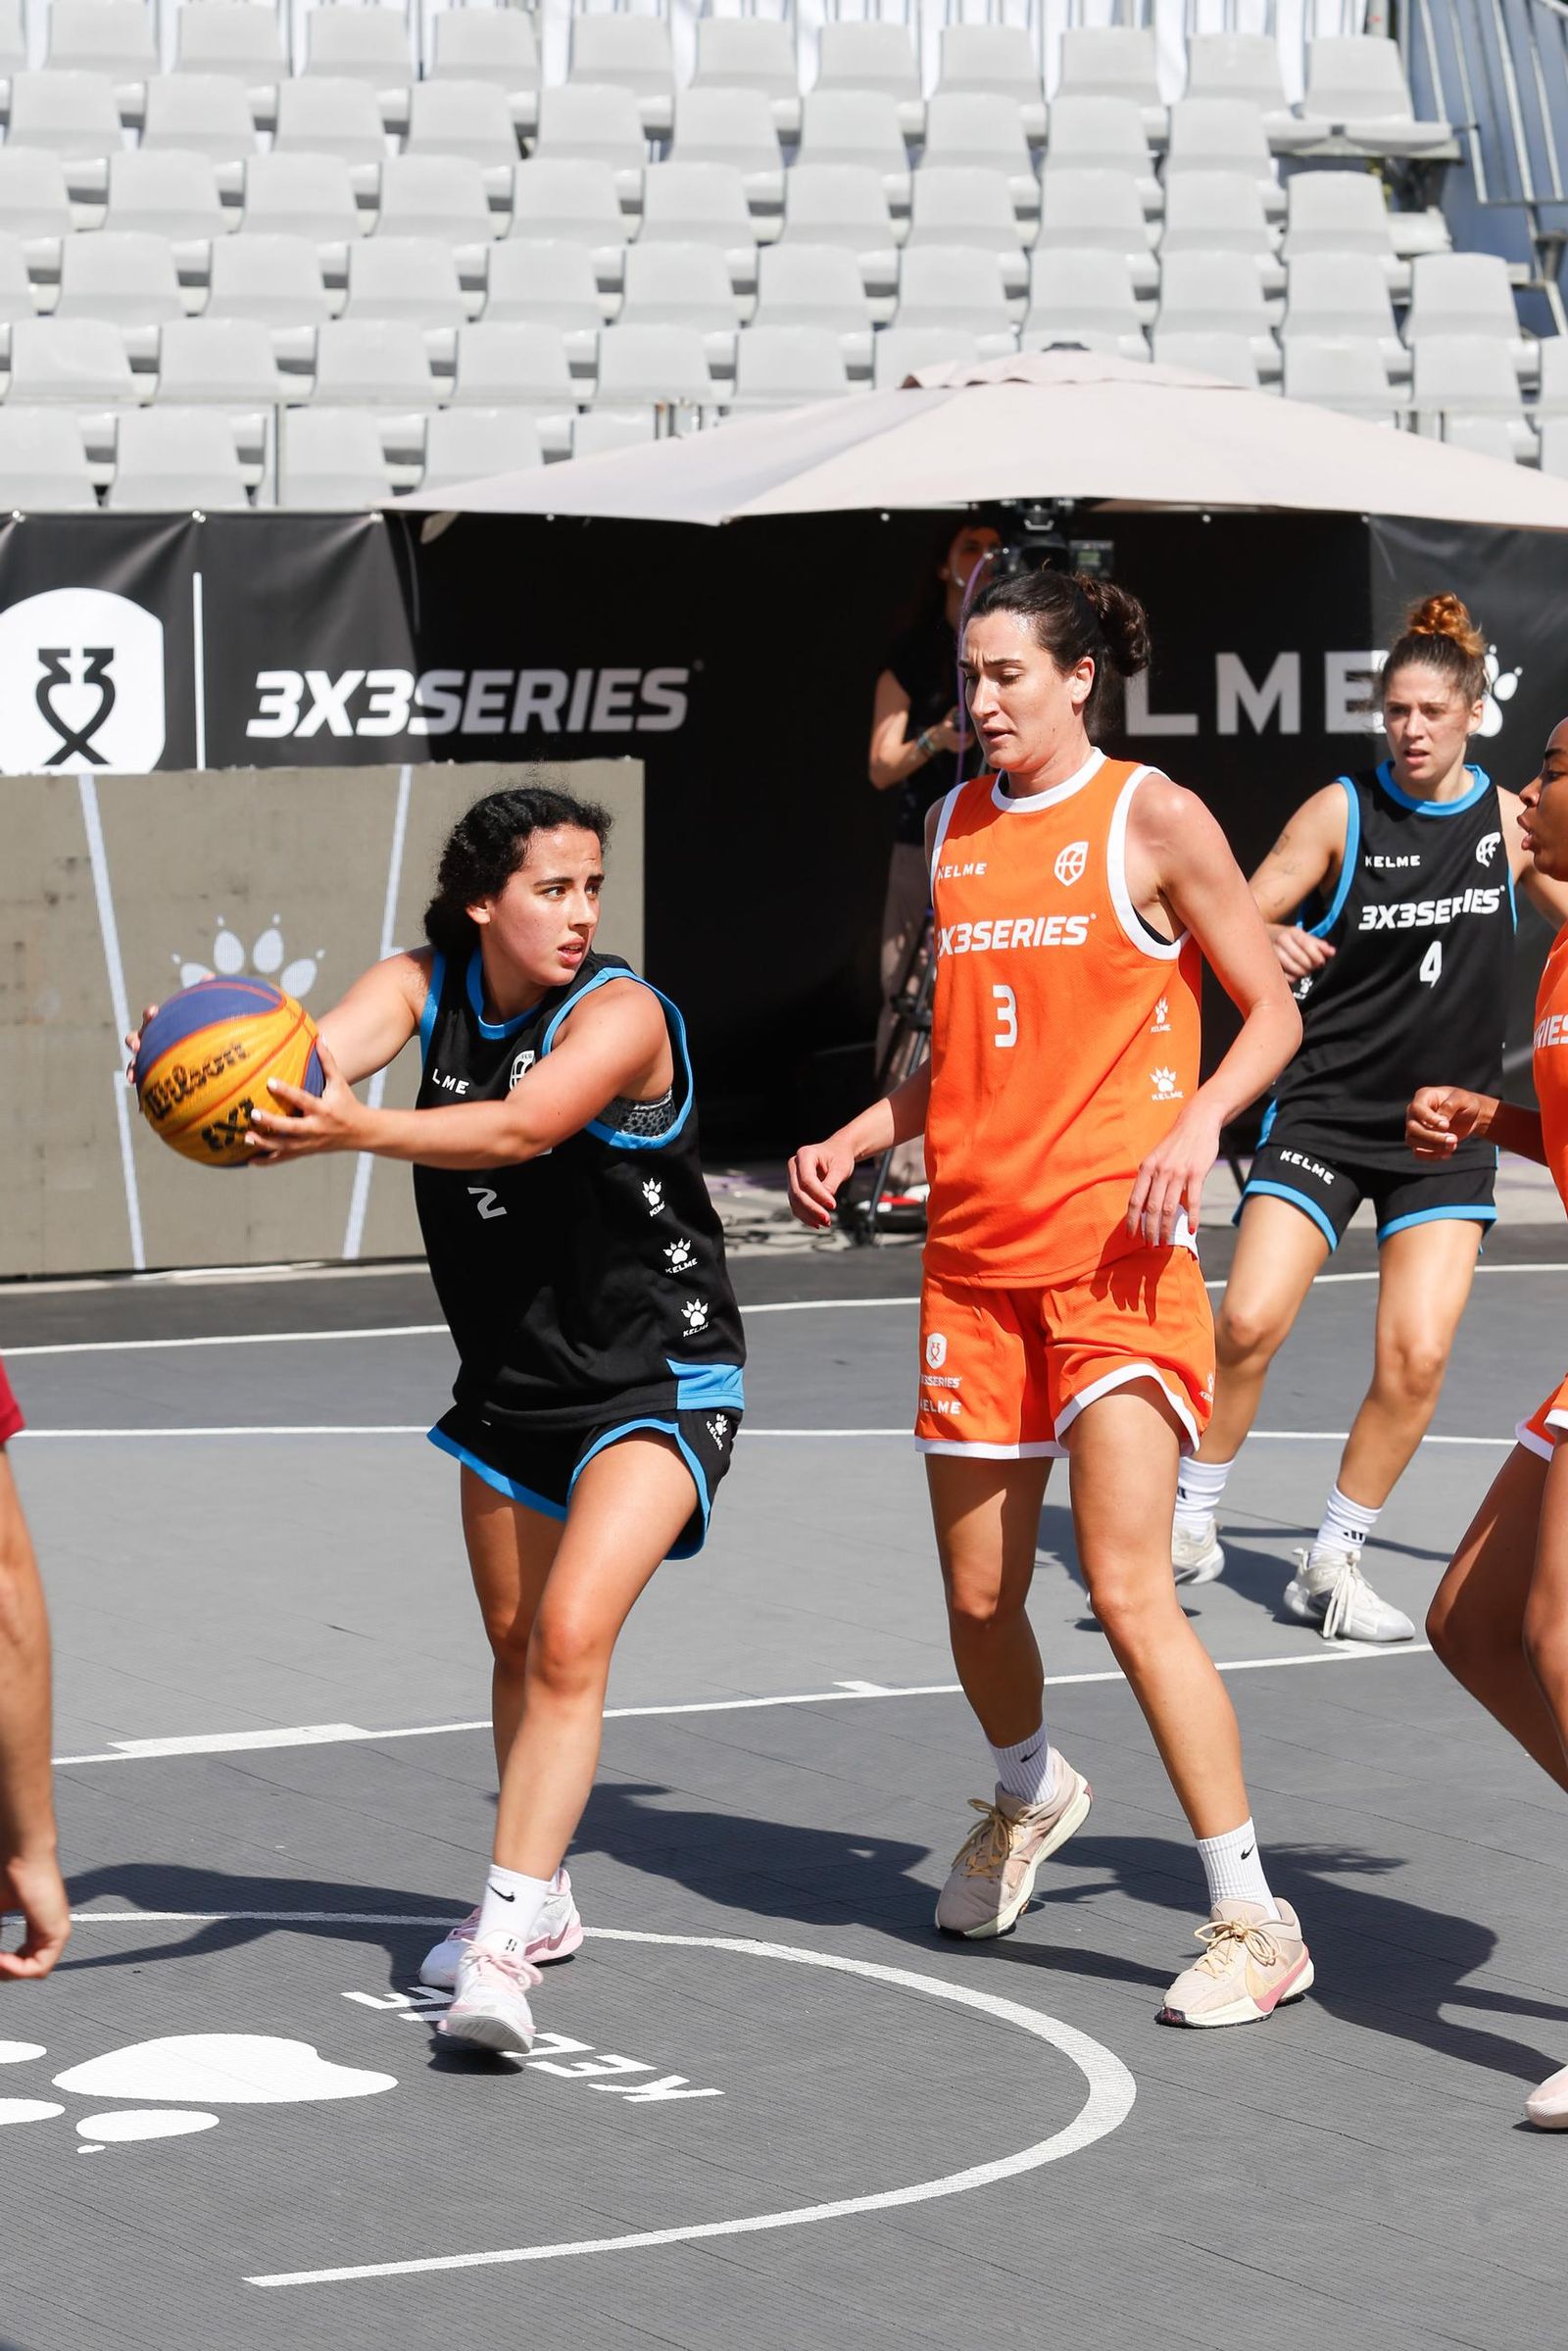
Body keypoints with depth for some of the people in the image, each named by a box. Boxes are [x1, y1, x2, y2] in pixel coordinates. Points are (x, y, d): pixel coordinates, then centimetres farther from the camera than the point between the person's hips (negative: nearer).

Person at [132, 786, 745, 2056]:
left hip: (658, 1379, -7)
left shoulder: (621, 1014, -22)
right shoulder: (427, 988, -7)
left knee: (570, 1635, -20)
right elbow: (322, 1051, -26)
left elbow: (519, 1127, -40)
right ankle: (540, 1897, 39)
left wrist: (359, 1130, -56)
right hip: (511, 1378, 7)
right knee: (515, 1641, 19)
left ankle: (504, 1944, -22)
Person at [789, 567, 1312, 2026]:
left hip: (1117, 1253, -6)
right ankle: (1028, 1795, 42)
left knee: (1127, 1587, -16)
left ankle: (1253, 1920, -9)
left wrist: (1195, 1127, -18)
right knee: (978, 1594, 10)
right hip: (974, 1258, 6)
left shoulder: (1152, 820, -4)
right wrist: (851, 1142, 8)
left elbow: (1272, 1012, 0)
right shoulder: (954, 828, 13)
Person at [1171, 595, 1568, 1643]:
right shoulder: (1342, 810, -4)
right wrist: (1267, 947, -25)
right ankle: (1194, 1521, 7)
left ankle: (1333, 1562, 9)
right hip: (1326, 1111, -2)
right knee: (1249, 1323, -15)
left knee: (1416, 1359, -8)